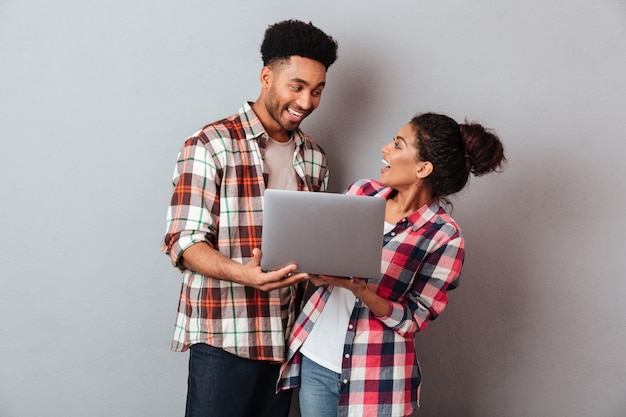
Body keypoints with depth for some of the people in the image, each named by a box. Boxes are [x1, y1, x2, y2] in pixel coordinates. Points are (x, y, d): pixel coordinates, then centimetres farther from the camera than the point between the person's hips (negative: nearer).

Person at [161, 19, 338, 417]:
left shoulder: (314, 157, 11)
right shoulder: (211, 145, -8)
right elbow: (185, 242, -13)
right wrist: (243, 273, -30)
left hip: (286, 334, 6)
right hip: (223, 336, -5)